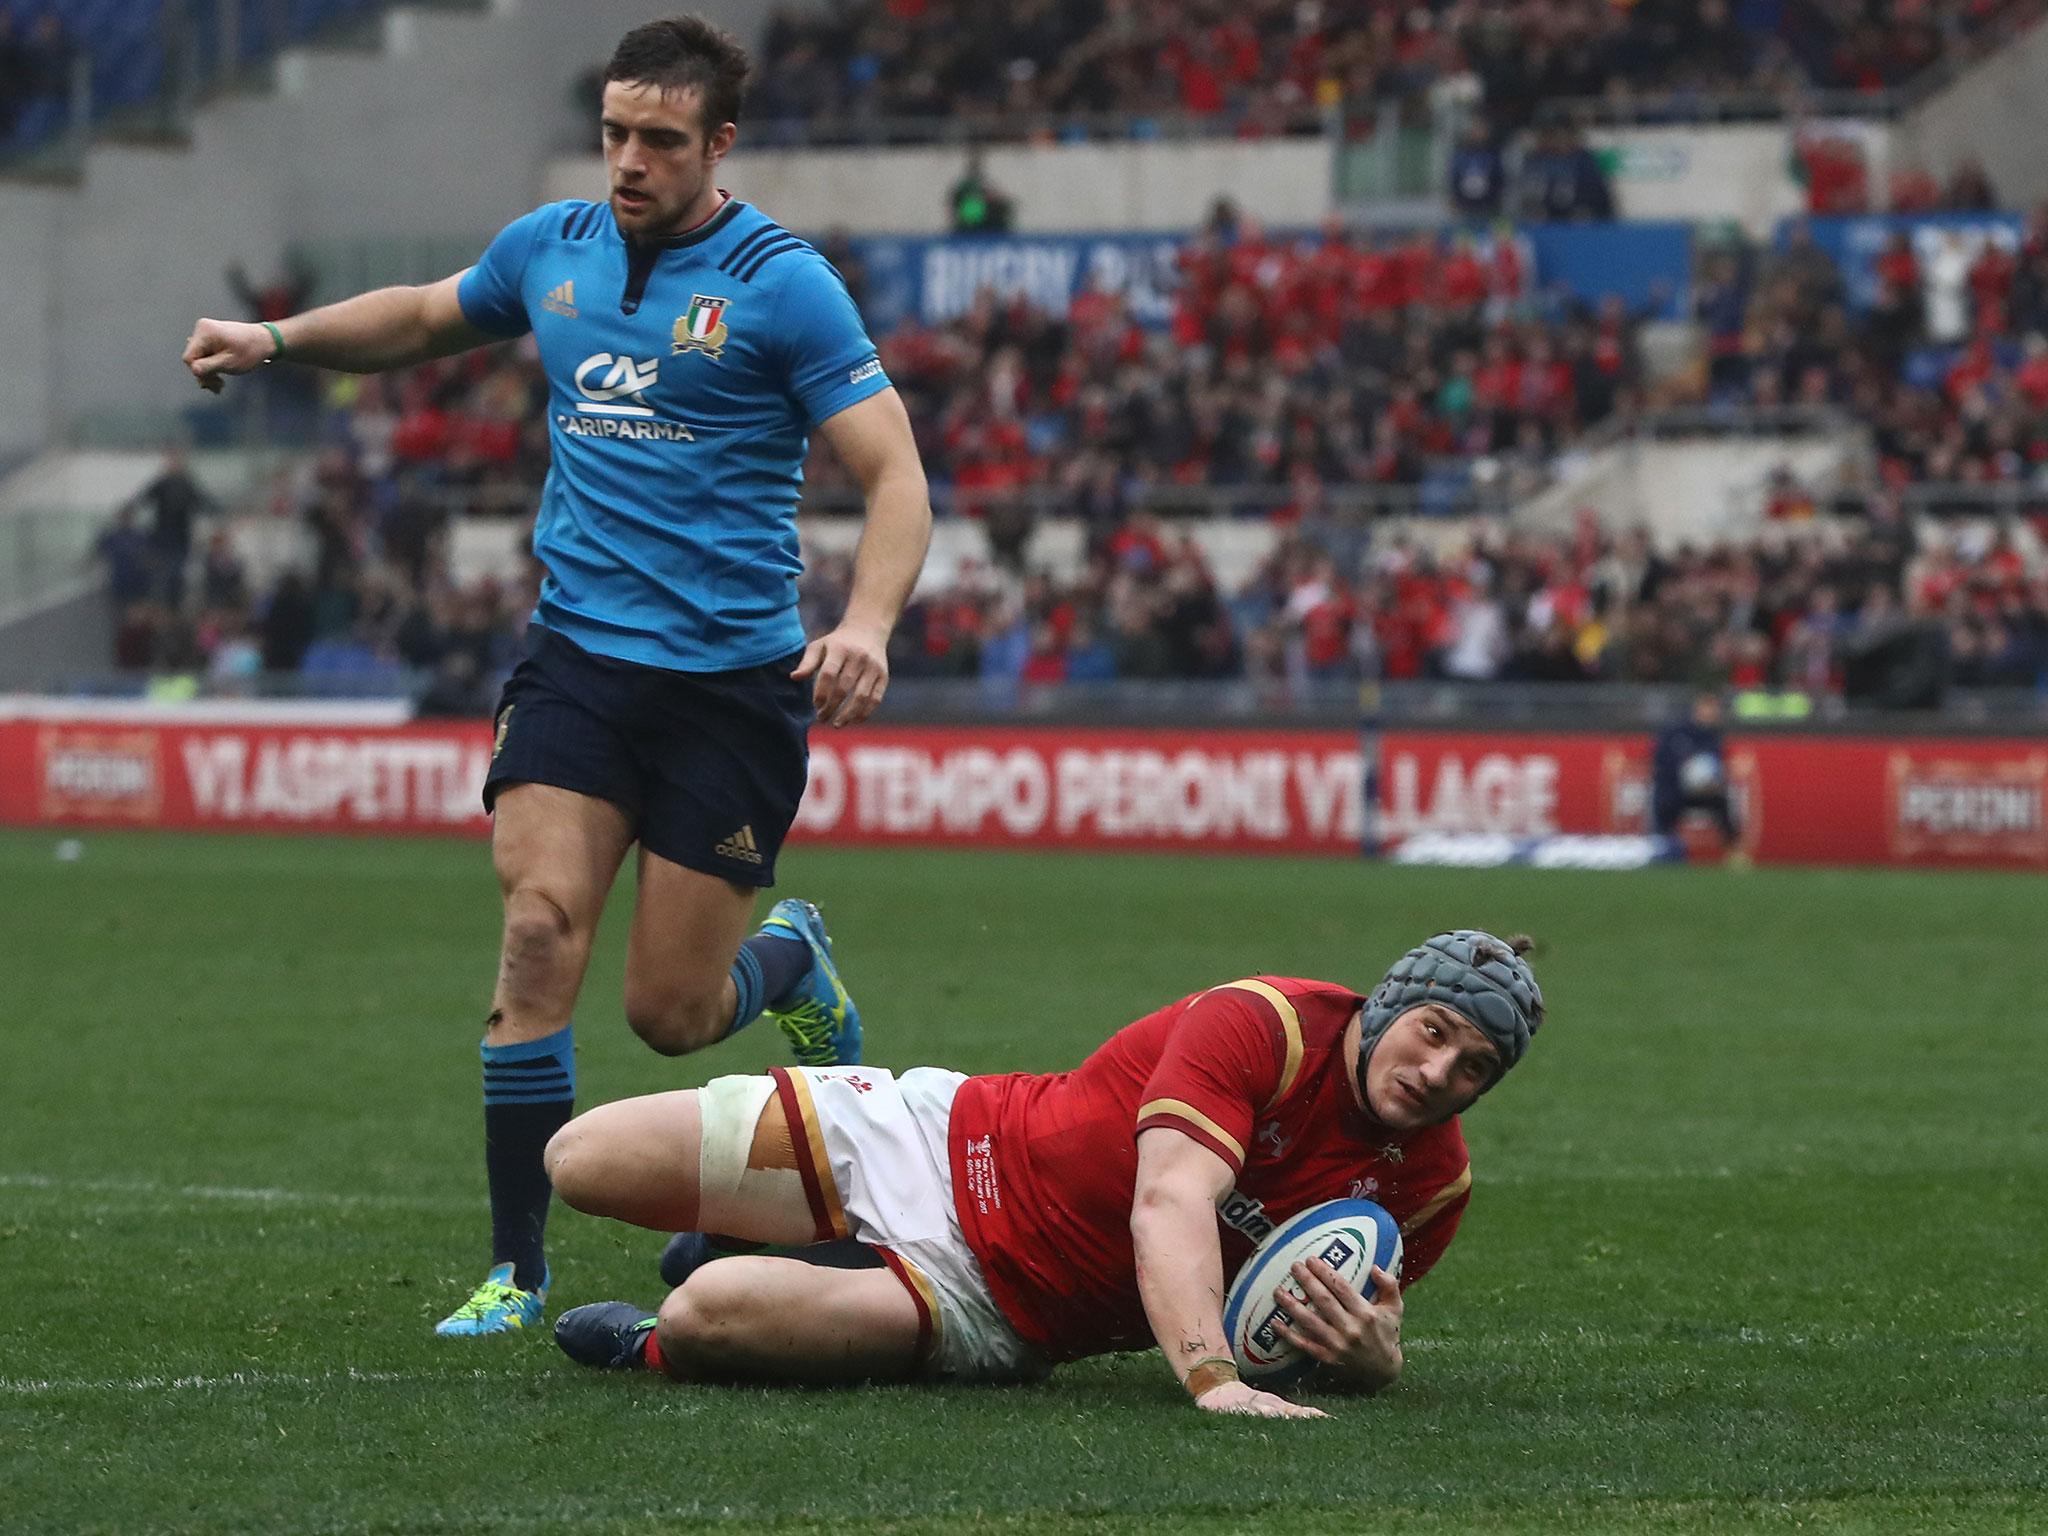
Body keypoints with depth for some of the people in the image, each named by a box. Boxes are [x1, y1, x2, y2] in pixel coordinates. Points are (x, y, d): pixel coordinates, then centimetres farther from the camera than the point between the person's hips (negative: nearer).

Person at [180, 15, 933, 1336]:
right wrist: (277, 340, 16)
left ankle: (793, 959, 37)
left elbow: (894, 473, -12)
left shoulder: (782, 281, -8)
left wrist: (868, 624, -28)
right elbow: (426, 319, 29)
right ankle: (517, 1267, -11)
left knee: (670, 1013, 0)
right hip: (577, 659, 3)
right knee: (541, 927, -17)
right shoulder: (551, 249, 7)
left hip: (732, 680, -3)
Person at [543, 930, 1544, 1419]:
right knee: (583, 1164, 0)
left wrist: (1373, 1357, -21)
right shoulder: (1261, 1024, -23)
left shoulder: (1434, 1185, -8)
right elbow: (1170, 1202, -36)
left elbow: (1355, 1333, 6)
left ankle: (648, 1346, 12)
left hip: (1002, 1317, 2)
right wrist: (1211, 1376, -53)